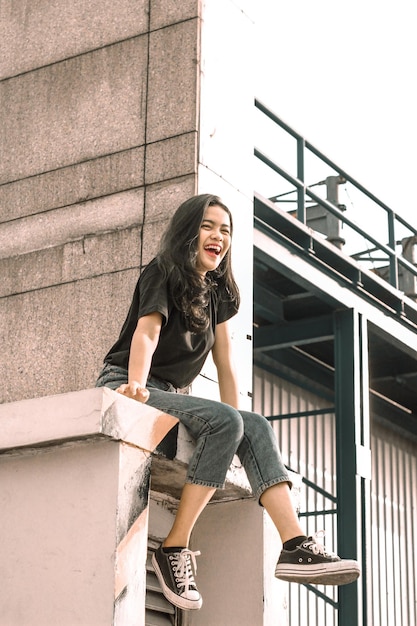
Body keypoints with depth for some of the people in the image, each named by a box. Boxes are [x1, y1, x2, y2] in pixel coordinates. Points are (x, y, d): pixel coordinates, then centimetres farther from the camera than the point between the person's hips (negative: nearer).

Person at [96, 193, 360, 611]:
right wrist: (136, 383, -37)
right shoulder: (163, 273, -3)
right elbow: (147, 331, -20)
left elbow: (225, 363, 13)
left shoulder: (216, 291, 18)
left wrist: (240, 425, 4)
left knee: (257, 426, -13)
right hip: (124, 389, -7)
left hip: (167, 396, 7)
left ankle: (296, 546, -27)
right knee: (223, 421, -29)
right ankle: (175, 548, -28)